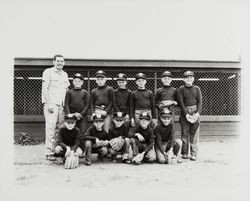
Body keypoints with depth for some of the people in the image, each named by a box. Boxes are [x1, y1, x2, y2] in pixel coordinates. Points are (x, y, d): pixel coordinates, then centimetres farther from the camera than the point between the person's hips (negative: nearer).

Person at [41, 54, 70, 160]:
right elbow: (44, 89, -5)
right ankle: (49, 153, -6)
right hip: (51, 104, -6)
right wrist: (49, 104, -13)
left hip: (62, 105, 6)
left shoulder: (65, 74, 20)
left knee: (60, 128, 4)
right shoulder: (48, 72, 1)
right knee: (51, 128, -9)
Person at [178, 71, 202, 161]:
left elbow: (200, 101, 4)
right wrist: (186, 114, -12)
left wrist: (197, 113, -10)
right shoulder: (181, 89, 4)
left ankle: (194, 153, 5)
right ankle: (184, 153, 11)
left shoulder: (197, 88, 10)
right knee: (185, 133, 2)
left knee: (194, 133, 0)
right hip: (184, 112, -1)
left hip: (195, 112, 1)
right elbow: (181, 103, -3)